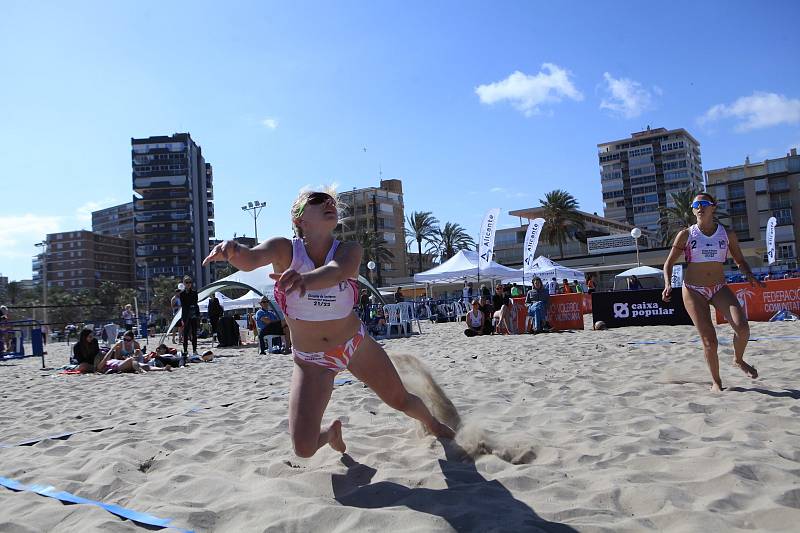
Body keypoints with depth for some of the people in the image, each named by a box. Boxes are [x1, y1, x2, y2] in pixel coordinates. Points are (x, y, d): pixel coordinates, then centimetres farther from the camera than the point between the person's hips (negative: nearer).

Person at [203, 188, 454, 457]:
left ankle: (433, 425, 52)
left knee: (402, 400, 13)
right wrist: (233, 251, -62)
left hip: (356, 344, 1)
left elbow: (337, 271, -39)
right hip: (310, 361, -1)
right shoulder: (284, 250, -17)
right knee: (304, 449, -12)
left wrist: (305, 279, -61)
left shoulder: (350, 250, -16)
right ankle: (332, 432, 27)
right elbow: (251, 258, -38)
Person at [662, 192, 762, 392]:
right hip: (693, 291, -2)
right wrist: (668, 284, -12)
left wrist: (751, 277, -4)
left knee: (742, 327, -20)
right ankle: (716, 382, 14)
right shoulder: (685, 235, 0)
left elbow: (740, 260, 15)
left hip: (720, 289, 2)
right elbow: (669, 263, 4)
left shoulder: (727, 234, 5)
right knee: (709, 340, -7)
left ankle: (738, 360, 12)